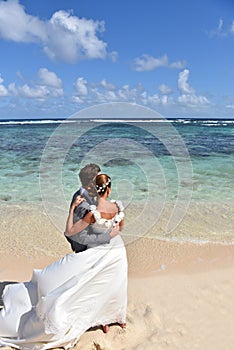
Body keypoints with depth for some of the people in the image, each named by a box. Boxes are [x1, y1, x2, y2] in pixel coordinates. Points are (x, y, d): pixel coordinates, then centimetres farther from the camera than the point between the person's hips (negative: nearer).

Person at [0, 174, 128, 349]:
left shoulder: (94, 212, -27)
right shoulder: (118, 206, -16)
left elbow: (69, 231, -22)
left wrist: (73, 208, -19)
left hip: (99, 253, -4)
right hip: (117, 249, 4)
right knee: (115, 285, 20)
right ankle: (120, 318, 40)